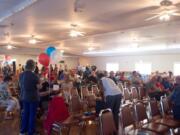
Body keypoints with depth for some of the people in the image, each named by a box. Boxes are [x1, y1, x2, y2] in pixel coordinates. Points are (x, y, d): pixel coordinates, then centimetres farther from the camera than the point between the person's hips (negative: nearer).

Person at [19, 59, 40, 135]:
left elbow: (20, 85, 12)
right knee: (32, 114, 6)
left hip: (24, 97, 6)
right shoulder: (34, 75, -20)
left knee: (25, 113, 18)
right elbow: (38, 87, -13)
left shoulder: (21, 75, -1)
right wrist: (39, 81, 3)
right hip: (33, 97, -6)